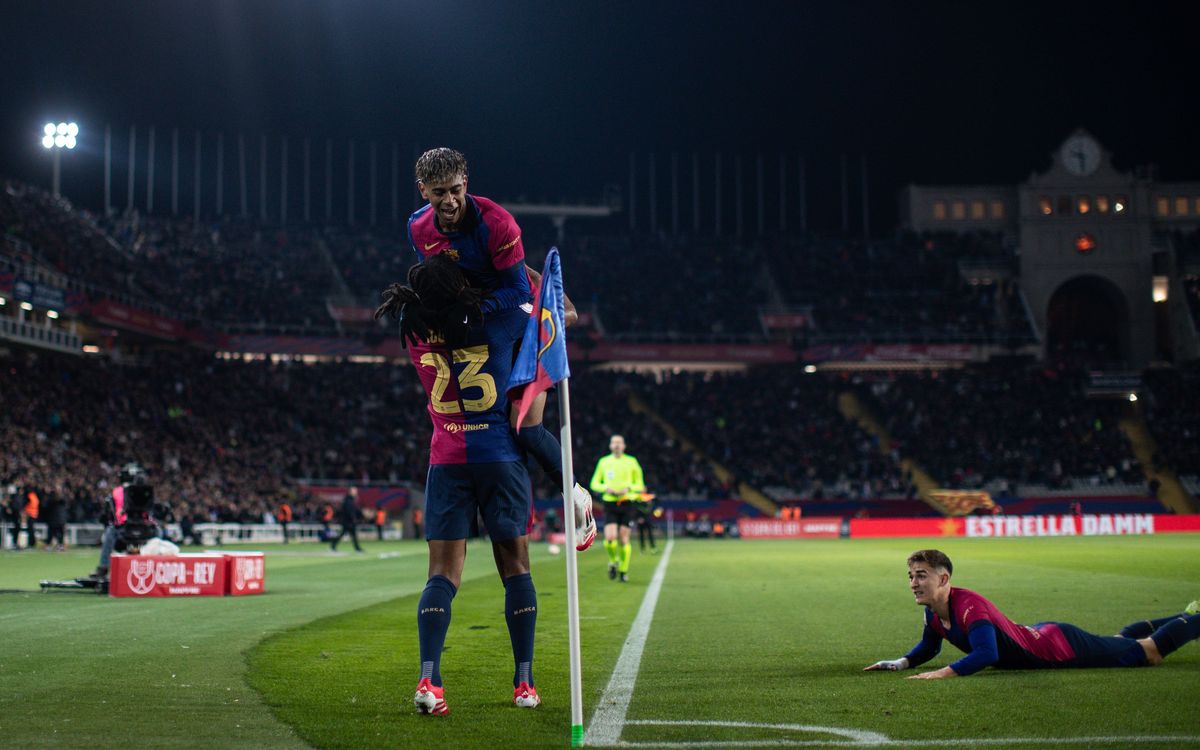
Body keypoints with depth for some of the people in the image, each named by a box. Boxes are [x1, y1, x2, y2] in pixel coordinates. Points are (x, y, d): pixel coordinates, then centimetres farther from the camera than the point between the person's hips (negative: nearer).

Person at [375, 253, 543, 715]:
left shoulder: (415, 332, -1)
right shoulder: (497, 322, -9)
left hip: (447, 461, 2)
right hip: (500, 456, -2)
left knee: (443, 574, 0)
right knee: (515, 567, 9)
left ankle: (428, 680, -16)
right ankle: (524, 683, 10)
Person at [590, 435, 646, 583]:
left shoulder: (632, 462, 6)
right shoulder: (604, 462, 8)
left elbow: (640, 485, 9)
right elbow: (594, 484, 12)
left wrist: (628, 488, -12)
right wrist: (606, 488, -8)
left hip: (627, 503, 0)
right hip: (610, 504, 0)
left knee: (623, 539, -1)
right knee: (610, 538, -14)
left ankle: (623, 570, 16)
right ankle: (613, 561, 15)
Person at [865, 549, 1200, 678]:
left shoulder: (968, 605, -36)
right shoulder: (932, 612, -11)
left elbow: (987, 654, -47)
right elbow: (929, 647, 8)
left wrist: (942, 673, -52)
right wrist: (901, 662, -9)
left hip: (1063, 647, -8)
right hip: (1040, 634, 8)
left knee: (1151, 653, 7)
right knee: (1119, 642, 32)